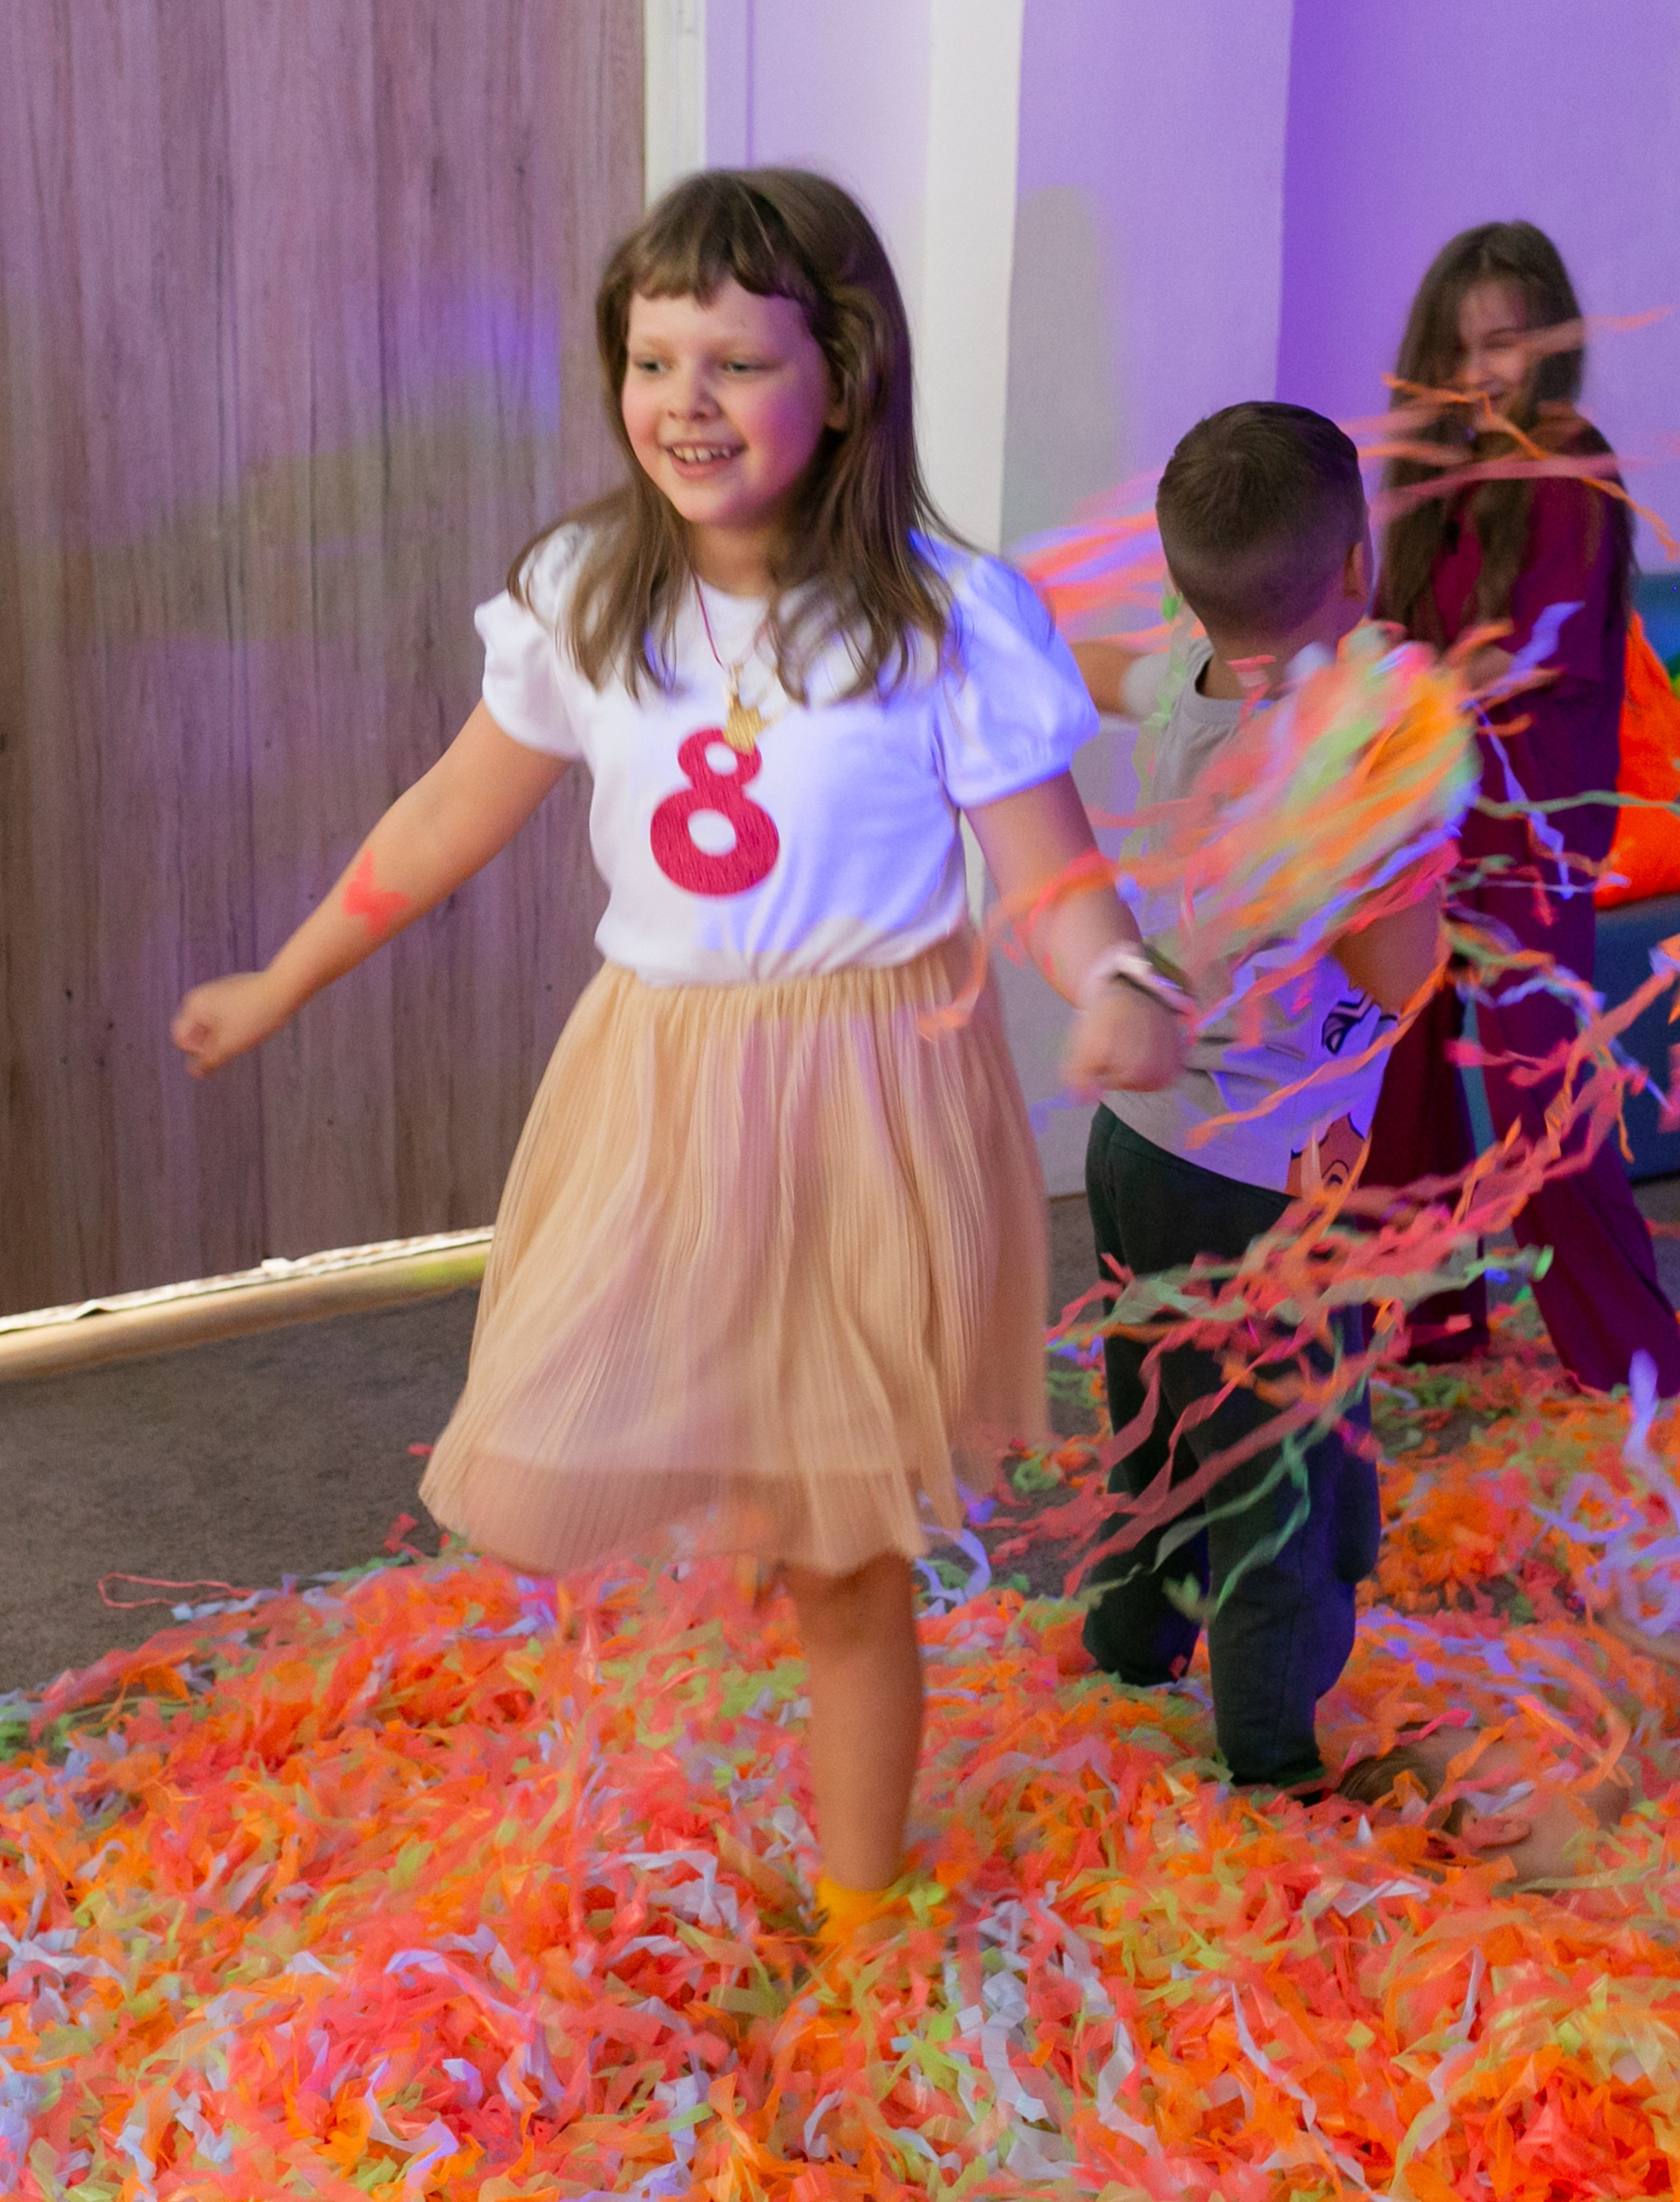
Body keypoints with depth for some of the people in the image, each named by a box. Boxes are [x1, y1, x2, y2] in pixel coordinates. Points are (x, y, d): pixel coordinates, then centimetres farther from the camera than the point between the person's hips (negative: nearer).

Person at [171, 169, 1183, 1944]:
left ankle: (852, 1926, 32)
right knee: (527, 1511, -2)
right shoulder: (585, 600, -1)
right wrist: (279, 988, 18)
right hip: (655, 1091, 3)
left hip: (864, 1102, -3)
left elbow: (1051, 869, -10)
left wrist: (1114, 989, -33)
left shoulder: (949, 620, -11)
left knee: (845, 1567, 9)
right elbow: (448, 819, 10)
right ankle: (730, 1494, 32)